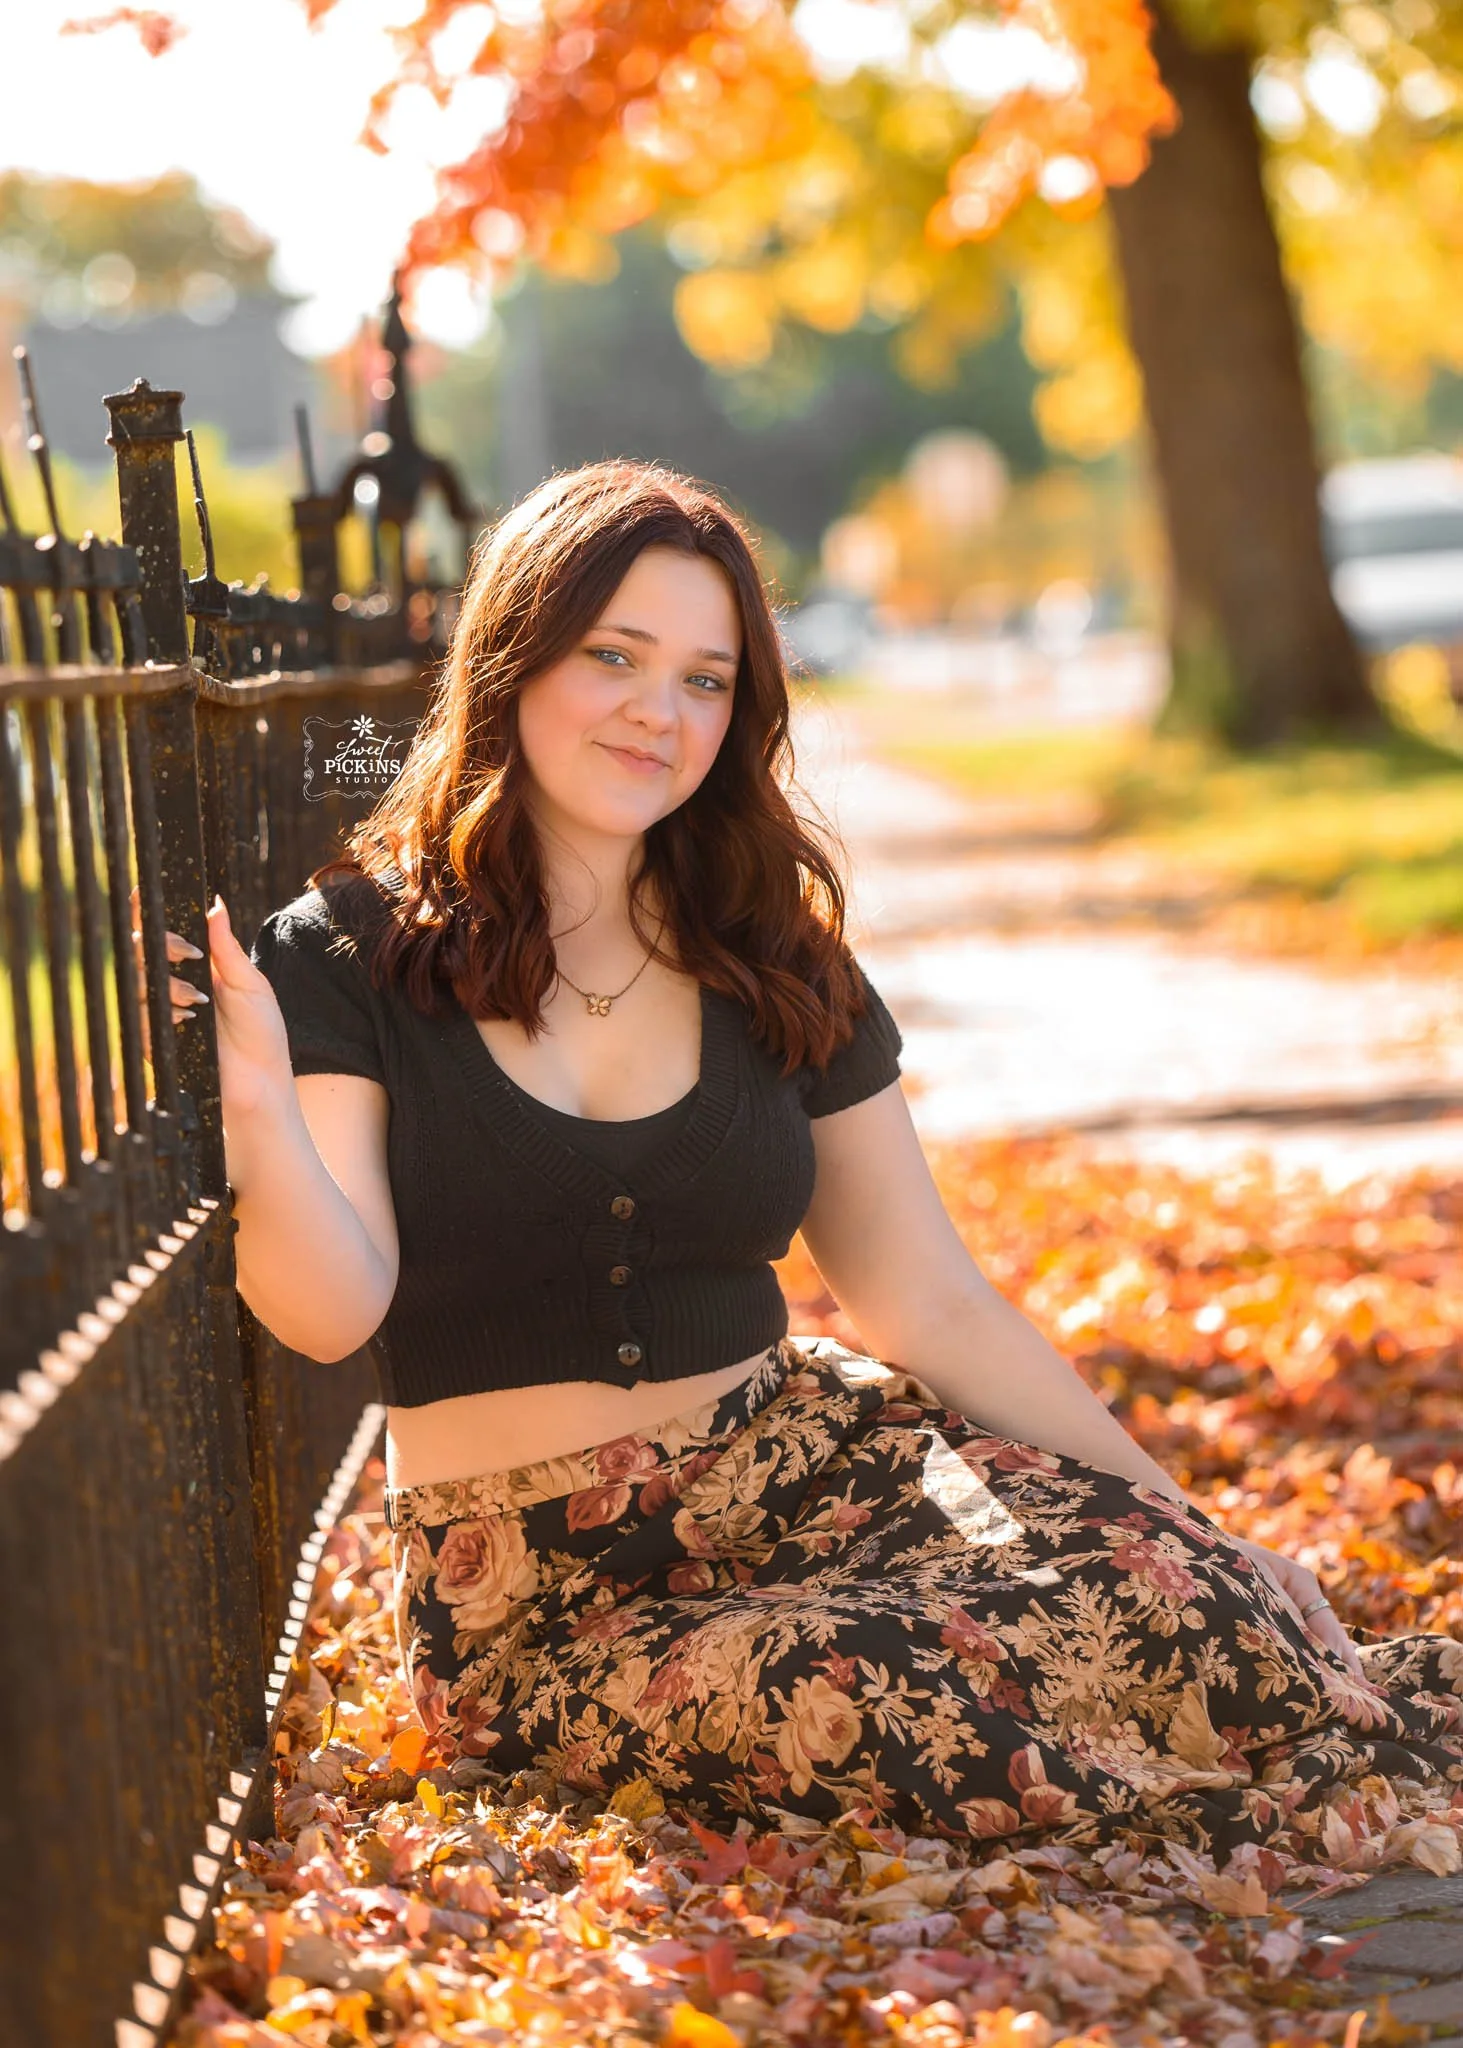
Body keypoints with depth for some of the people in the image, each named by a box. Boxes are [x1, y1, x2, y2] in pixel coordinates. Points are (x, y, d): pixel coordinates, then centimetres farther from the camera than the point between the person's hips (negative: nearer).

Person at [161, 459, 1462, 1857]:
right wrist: (260, 1106, -33)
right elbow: (335, 1312, -14)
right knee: (915, 1705, -32)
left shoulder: (776, 967, 9)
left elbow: (932, 1305, 10)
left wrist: (1177, 1518, 5)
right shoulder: (342, 956, -3)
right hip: (541, 1605, -3)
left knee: (1167, 1582, -27)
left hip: (807, 1473, 3)